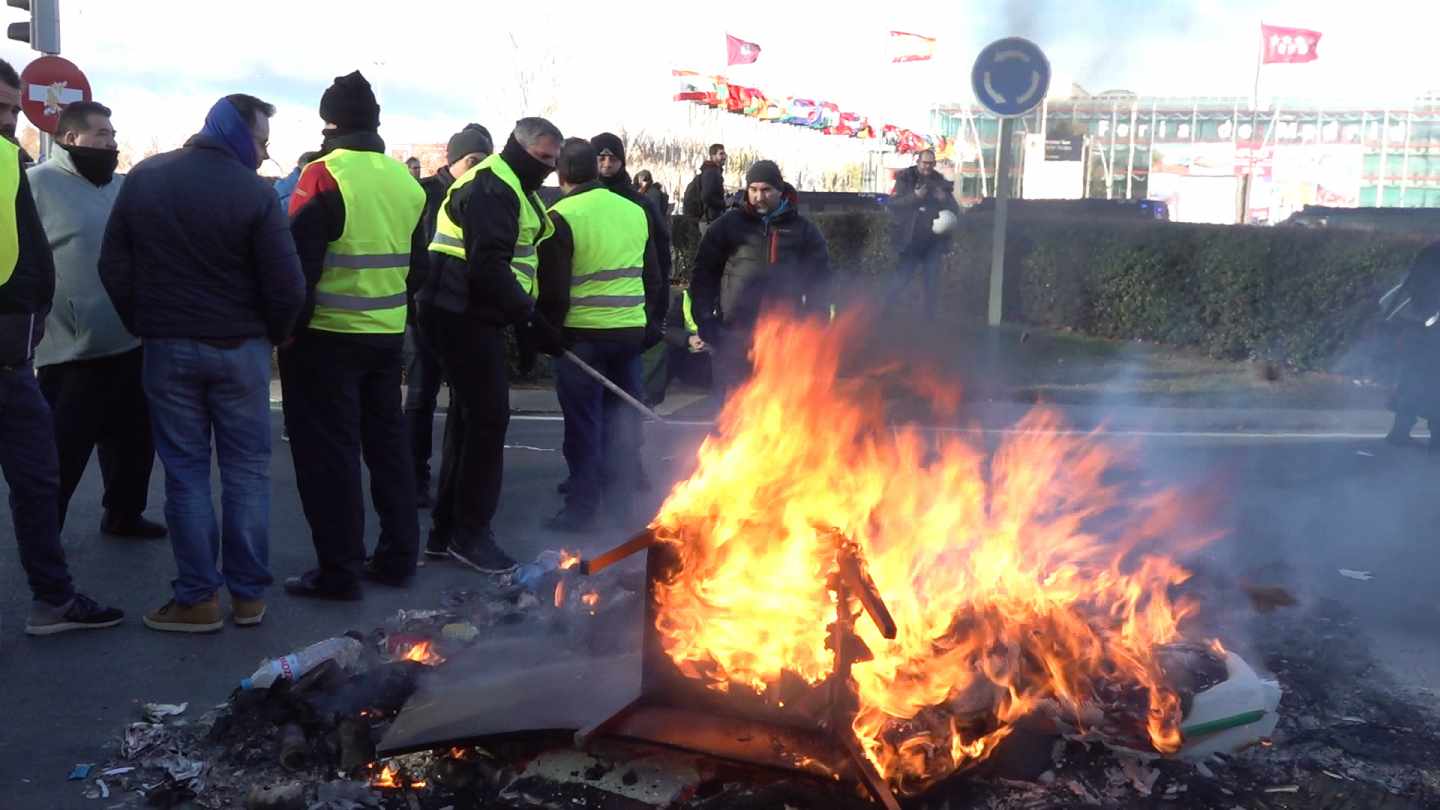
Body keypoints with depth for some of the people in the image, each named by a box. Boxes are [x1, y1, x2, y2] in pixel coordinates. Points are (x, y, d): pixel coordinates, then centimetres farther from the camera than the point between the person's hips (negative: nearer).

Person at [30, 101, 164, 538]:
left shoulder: (123, 186, 12)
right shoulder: (37, 185, -8)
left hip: (130, 345, 7)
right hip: (73, 352, -7)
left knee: (133, 438, 18)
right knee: (61, 453, 2)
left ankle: (124, 515, 35)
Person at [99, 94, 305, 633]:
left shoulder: (142, 178, 2)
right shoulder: (253, 192, -12)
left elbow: (114, 266, 4)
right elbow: (286, 285, -15)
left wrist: (142, 325, 14)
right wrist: (275, 334, 4)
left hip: (167, 347, 3)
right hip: (239, 347, -2)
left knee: (185, 473, 7)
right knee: (246, 469, 8)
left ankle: (198, 599, 10)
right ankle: (248, 593, 13)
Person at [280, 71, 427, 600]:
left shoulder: (324, 176, -13)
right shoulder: (406, 180, 6)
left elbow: (299, 261, -15)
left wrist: (289, 328, -7)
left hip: (328, 337, -6)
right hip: (388, 336, 6)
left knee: (328, 453, 2)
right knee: (387, 442, 15)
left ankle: (338, 570, 6)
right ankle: (397, 556, 23)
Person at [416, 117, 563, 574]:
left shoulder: (511, 187, 21)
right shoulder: (491, 187, -15)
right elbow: (489, 265, -25)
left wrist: (525, 313, 13)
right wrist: (529, 314, -20)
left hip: (473, 316, 11)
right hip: (463, 315, -11)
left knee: (471, 417, 14)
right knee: (488, 418, -8)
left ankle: (447, 529, 22)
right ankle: (470, 533, 2)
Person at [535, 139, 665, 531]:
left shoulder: (562, 216, -10)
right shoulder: (636, 211, 10)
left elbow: (553, 289, -11)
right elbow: (653, 278, 14)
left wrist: (547, 333, 0)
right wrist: (652, 324, 21)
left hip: (583, 333, -5)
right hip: (631, 331, 5)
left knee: (583, 423, 2)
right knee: (622, 418, 13)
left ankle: (582, 509, 8)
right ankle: (621, 500, 21)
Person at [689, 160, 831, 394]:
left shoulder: (803, 230, 7)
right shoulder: (728, 225, 7)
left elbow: (819, 282, 8)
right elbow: (704, 273, 7)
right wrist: (704, 320, -3)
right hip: (734, 337, 0)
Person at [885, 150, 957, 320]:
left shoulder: (941, 183, 7)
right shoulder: (905, 179, -1)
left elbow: (955, 211, 7)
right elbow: (892, 204, -11)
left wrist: (945, 199, -13)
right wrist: (914, 196, -23)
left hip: (933, 242, 3)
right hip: (910, 241, -3)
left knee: (932, 283, 4)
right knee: (901, 280, -3)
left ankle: (930, 318, 13)